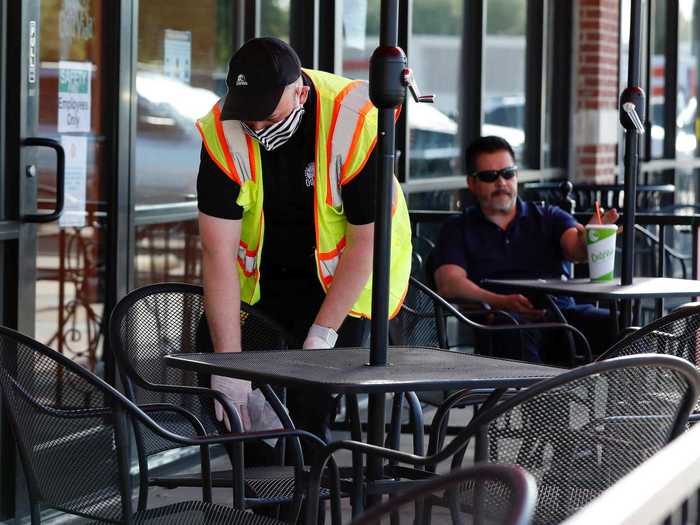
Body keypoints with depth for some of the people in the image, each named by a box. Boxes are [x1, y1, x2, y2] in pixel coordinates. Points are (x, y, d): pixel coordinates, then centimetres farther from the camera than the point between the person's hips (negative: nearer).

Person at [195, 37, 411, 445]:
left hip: (345, 273, -2)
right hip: (264, 271, 2)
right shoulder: (222, 132, -24)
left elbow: (365, 242, -22)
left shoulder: (355, 124, -30)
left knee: (314, 407, -12)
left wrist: (322, 335, -24)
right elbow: (218, 251, -26)